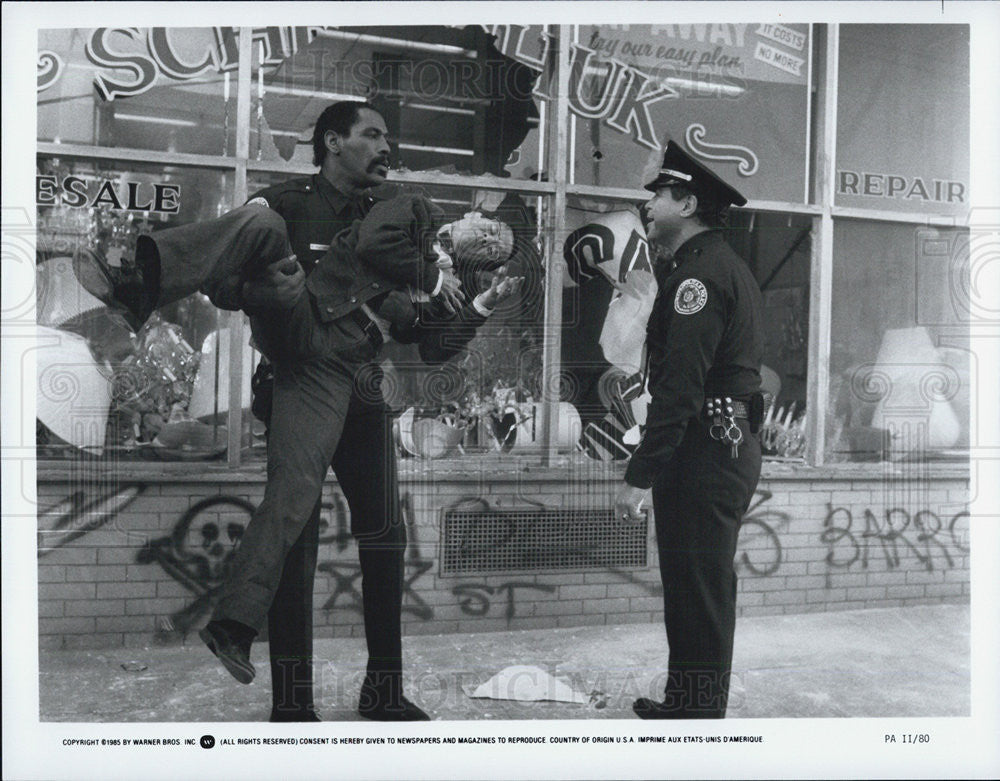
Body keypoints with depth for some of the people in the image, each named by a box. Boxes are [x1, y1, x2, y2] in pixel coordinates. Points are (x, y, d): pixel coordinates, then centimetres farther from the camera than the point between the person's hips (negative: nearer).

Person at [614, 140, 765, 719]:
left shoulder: (700, 273, -15)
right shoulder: (729, 266, 18)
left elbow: (680, 385, -23)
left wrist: (640, 476, -22)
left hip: (703, 453, -11)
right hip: (734, 445, 11)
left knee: (699, 596, -2)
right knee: (702, 589, 19)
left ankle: (698, 714, 8)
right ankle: (688, 702, 33)